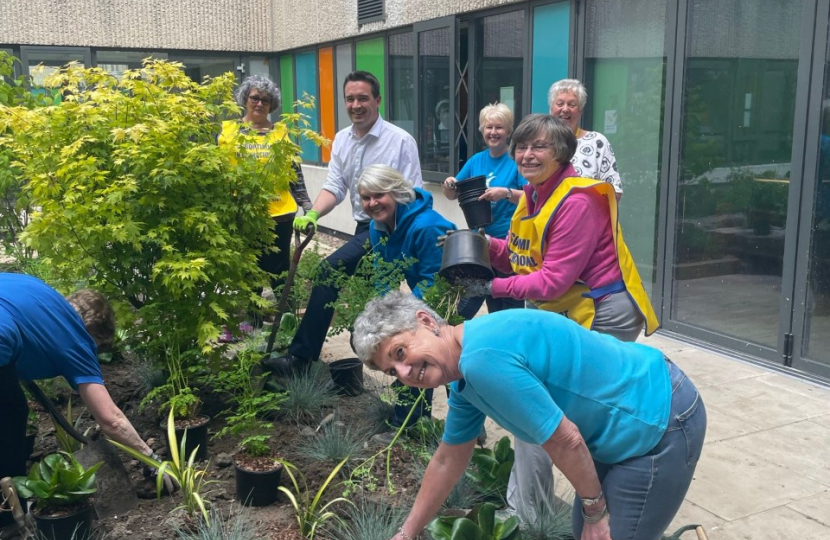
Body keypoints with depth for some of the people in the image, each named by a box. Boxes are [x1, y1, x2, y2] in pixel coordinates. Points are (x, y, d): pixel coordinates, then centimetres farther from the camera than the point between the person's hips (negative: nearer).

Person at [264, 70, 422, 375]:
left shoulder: (400, 141, -11)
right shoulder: (342, 140, 10)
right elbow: (334, 187, 6)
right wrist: (312, 215, -13)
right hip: (364, 228, 7)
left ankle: (301, 357, -14)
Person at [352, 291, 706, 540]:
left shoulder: (483, 360, -27)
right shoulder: (465, 376, 4)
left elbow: (566, 443, -23)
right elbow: (447, 461, 16)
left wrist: (596, 511, -7)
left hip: (659, 426, -9)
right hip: (623, 426, 9)